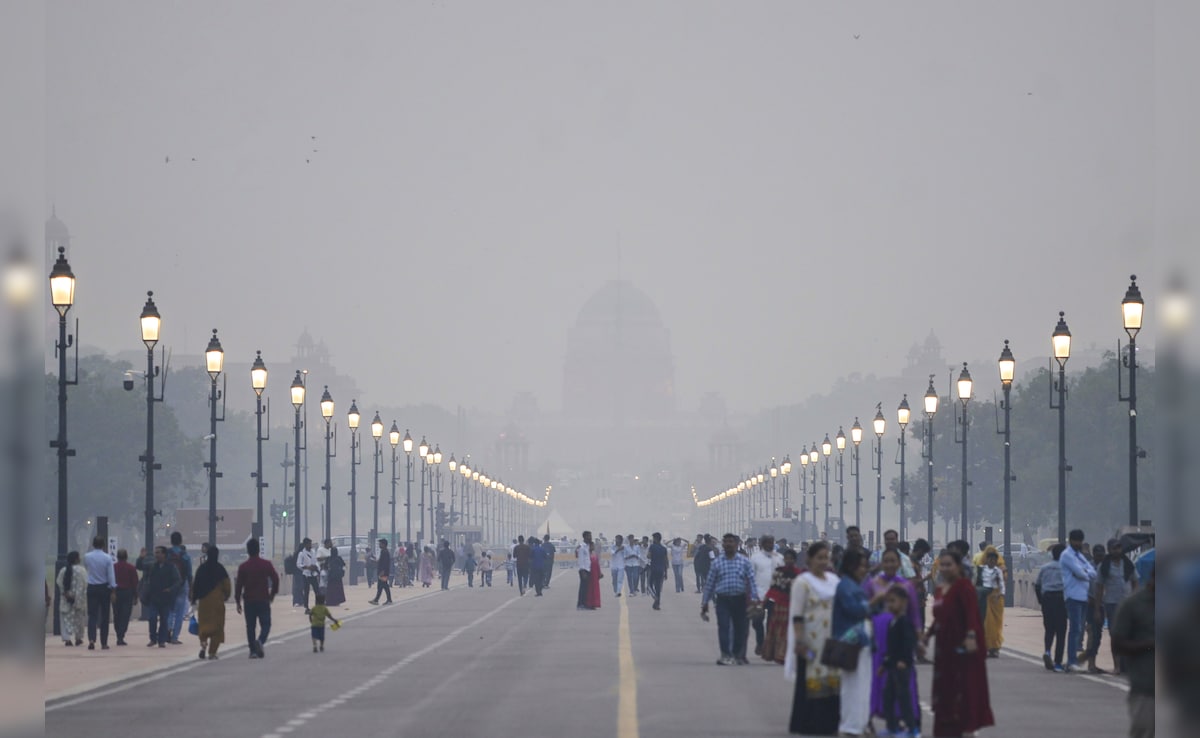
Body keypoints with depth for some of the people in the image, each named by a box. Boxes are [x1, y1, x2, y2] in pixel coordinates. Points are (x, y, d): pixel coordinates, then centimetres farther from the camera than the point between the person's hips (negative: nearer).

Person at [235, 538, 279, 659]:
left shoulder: (243, 567, -2)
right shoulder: (266, 564, -3)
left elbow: (239, 585, -1)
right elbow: (275, 579, -4)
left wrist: (238, 601, 6)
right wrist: (273, 593, 12)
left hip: (249, 600, 1)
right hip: (263, 599, -1)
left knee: (250, 626, 9)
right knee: (265, 624, 4)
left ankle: (253, 650, 6)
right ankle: (260, 641, -24)